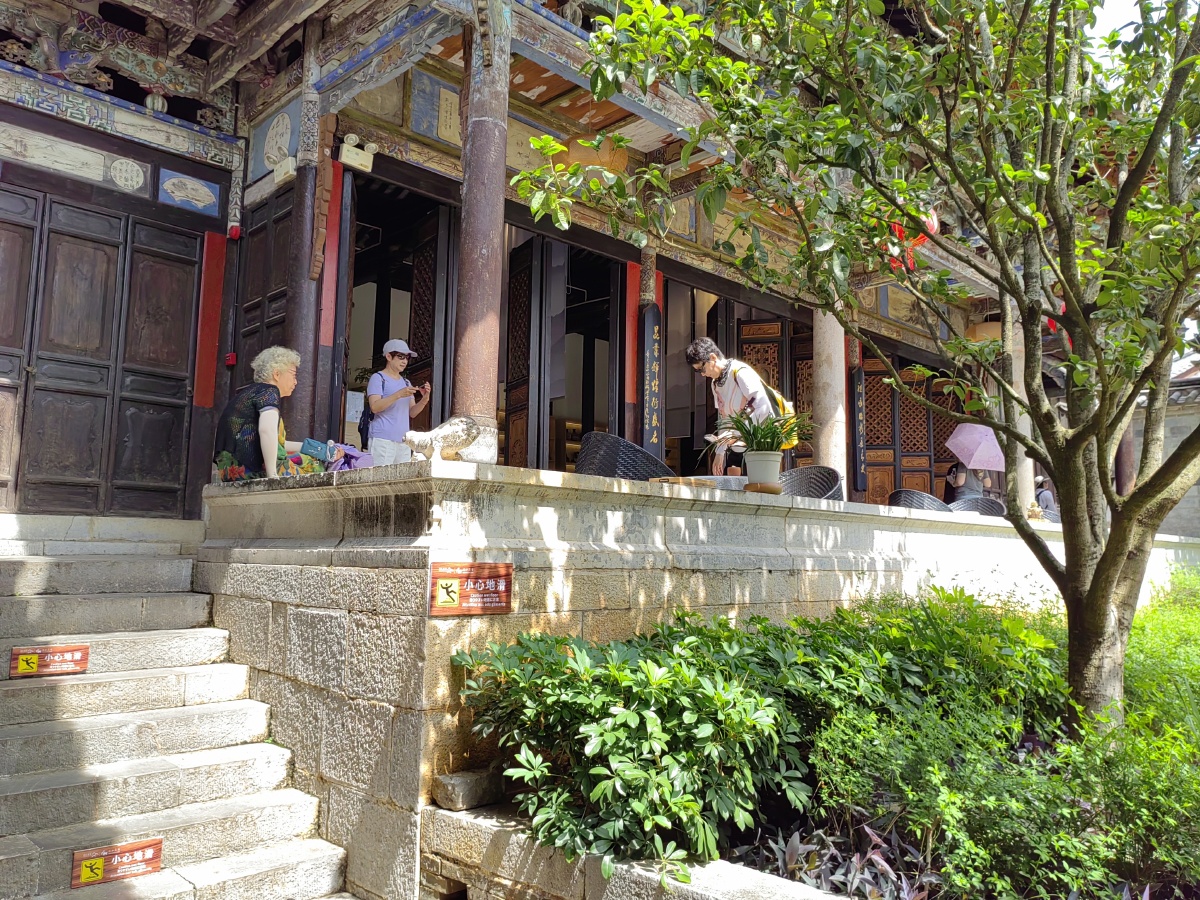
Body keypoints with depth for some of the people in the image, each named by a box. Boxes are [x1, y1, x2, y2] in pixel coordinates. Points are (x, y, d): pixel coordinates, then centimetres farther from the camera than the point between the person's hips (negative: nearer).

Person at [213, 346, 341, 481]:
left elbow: (277, 444, 27)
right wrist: (272, 475, -25)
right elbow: (267, 430, -24)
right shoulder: (269, 391, -4)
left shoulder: (249, 393, 25)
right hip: (256, 471, -10)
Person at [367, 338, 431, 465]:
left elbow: (412, 412, 16)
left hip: (404, 441, 6)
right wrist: (398, 395, -21)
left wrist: (424, 399, -3)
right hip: (382, 440, -6)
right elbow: (374, 407, -12)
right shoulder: (378, 378, 1)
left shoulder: (406, 382, 20)